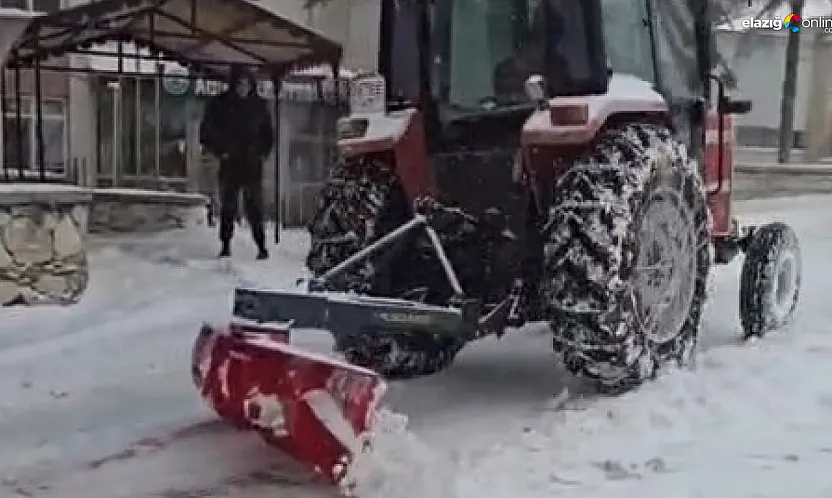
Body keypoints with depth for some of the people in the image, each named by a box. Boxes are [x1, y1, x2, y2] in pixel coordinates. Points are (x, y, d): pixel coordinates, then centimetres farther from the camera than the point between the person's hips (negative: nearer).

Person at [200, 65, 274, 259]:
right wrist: (220, 152, -4)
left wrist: (263, 152, 7)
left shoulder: (258, 105, 8)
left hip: (253, 165, 0)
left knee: (254, 206, -4)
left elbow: (268, 133, 19)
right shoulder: (220, 104, 2)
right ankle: (225, 245, 10)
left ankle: (261, 245, -1)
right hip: (229, 165, 0)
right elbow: (206, 134, 5)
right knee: (228, 207, 3)